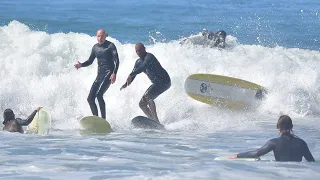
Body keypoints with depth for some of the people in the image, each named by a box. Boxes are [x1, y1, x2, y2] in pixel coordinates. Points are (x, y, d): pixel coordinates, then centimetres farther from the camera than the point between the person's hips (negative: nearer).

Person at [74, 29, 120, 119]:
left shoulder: (110, 46, -4)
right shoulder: (95, 47, 14)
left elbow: (116, 61, -10)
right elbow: (90, 61, 21)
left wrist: (114, 73, -24)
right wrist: (81, 65, 0)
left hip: (108, 73, -7)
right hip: (100, 75, 7)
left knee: (99, 95, -26)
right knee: (90, 98, 0)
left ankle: (103, 119, -25)